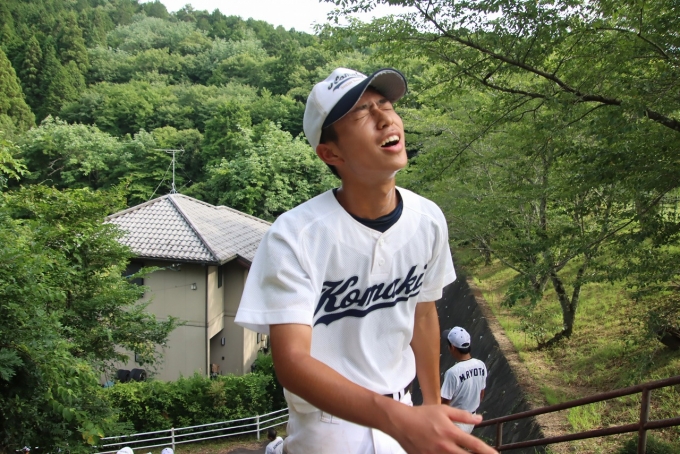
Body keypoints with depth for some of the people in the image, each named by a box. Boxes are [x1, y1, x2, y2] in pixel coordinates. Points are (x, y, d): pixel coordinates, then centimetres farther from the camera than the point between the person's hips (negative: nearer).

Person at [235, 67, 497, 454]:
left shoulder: (429, 220, -8)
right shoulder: (293, 237, -24)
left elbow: (424, 313, 4)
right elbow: (291, 360, -29)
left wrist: (433, 407, 11)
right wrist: (400, 419, -40)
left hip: (402, 414, 4)